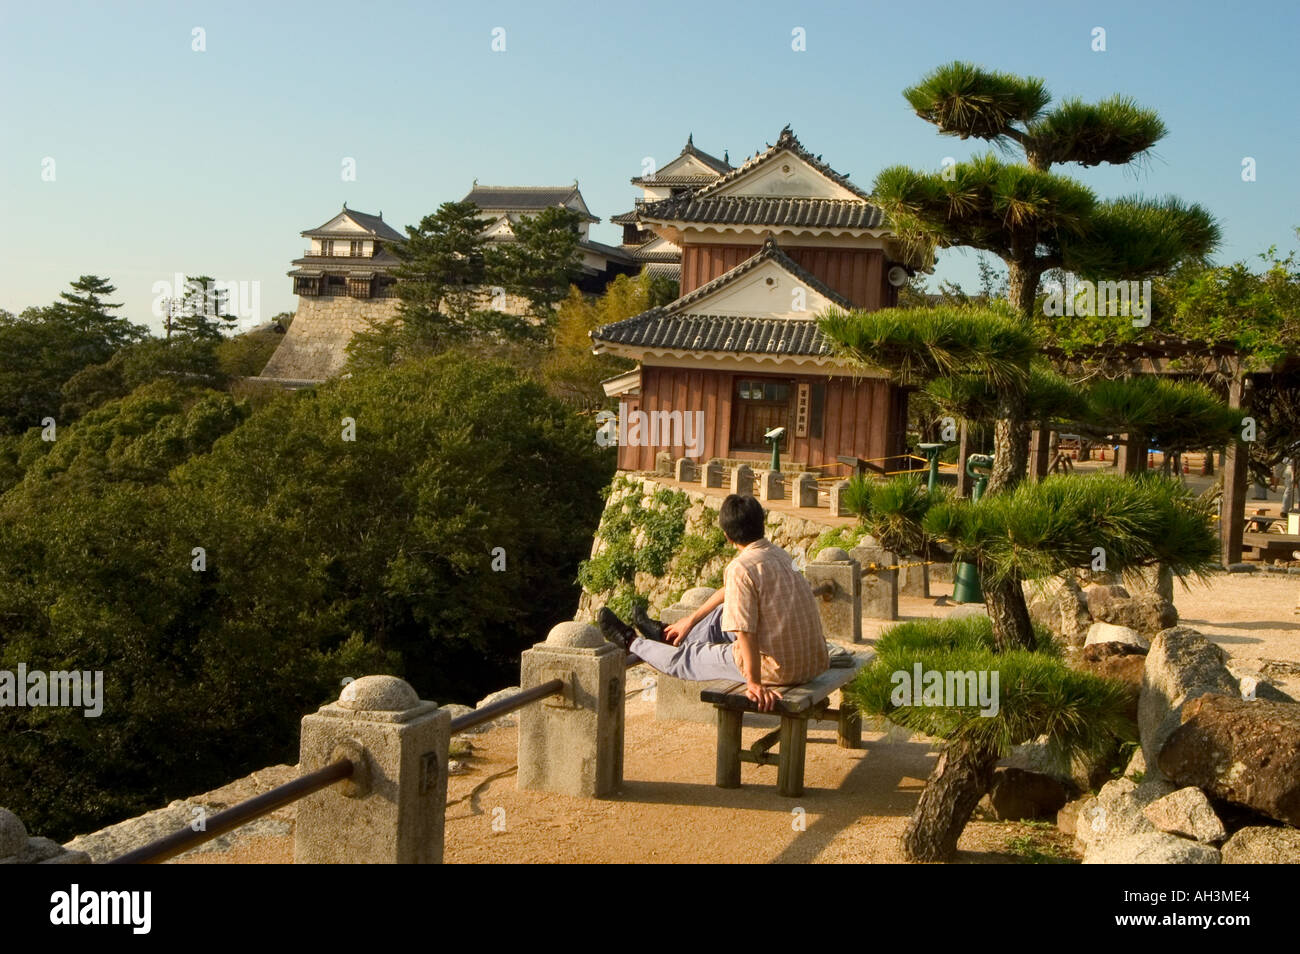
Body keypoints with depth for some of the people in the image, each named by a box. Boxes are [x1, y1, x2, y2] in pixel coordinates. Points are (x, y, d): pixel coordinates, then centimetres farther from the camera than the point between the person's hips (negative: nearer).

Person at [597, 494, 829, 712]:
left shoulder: (741, 568, -20)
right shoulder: (777, 554, 9)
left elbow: (745, 632, -27)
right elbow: (729, 592, 22)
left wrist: (754, 682, -19)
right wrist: (691, 620, 31)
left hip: (780, 671, -8)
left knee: (686, 658, 13)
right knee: (724, 614, 28)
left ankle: (631, 643, 38)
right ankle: (667, 635, 52)